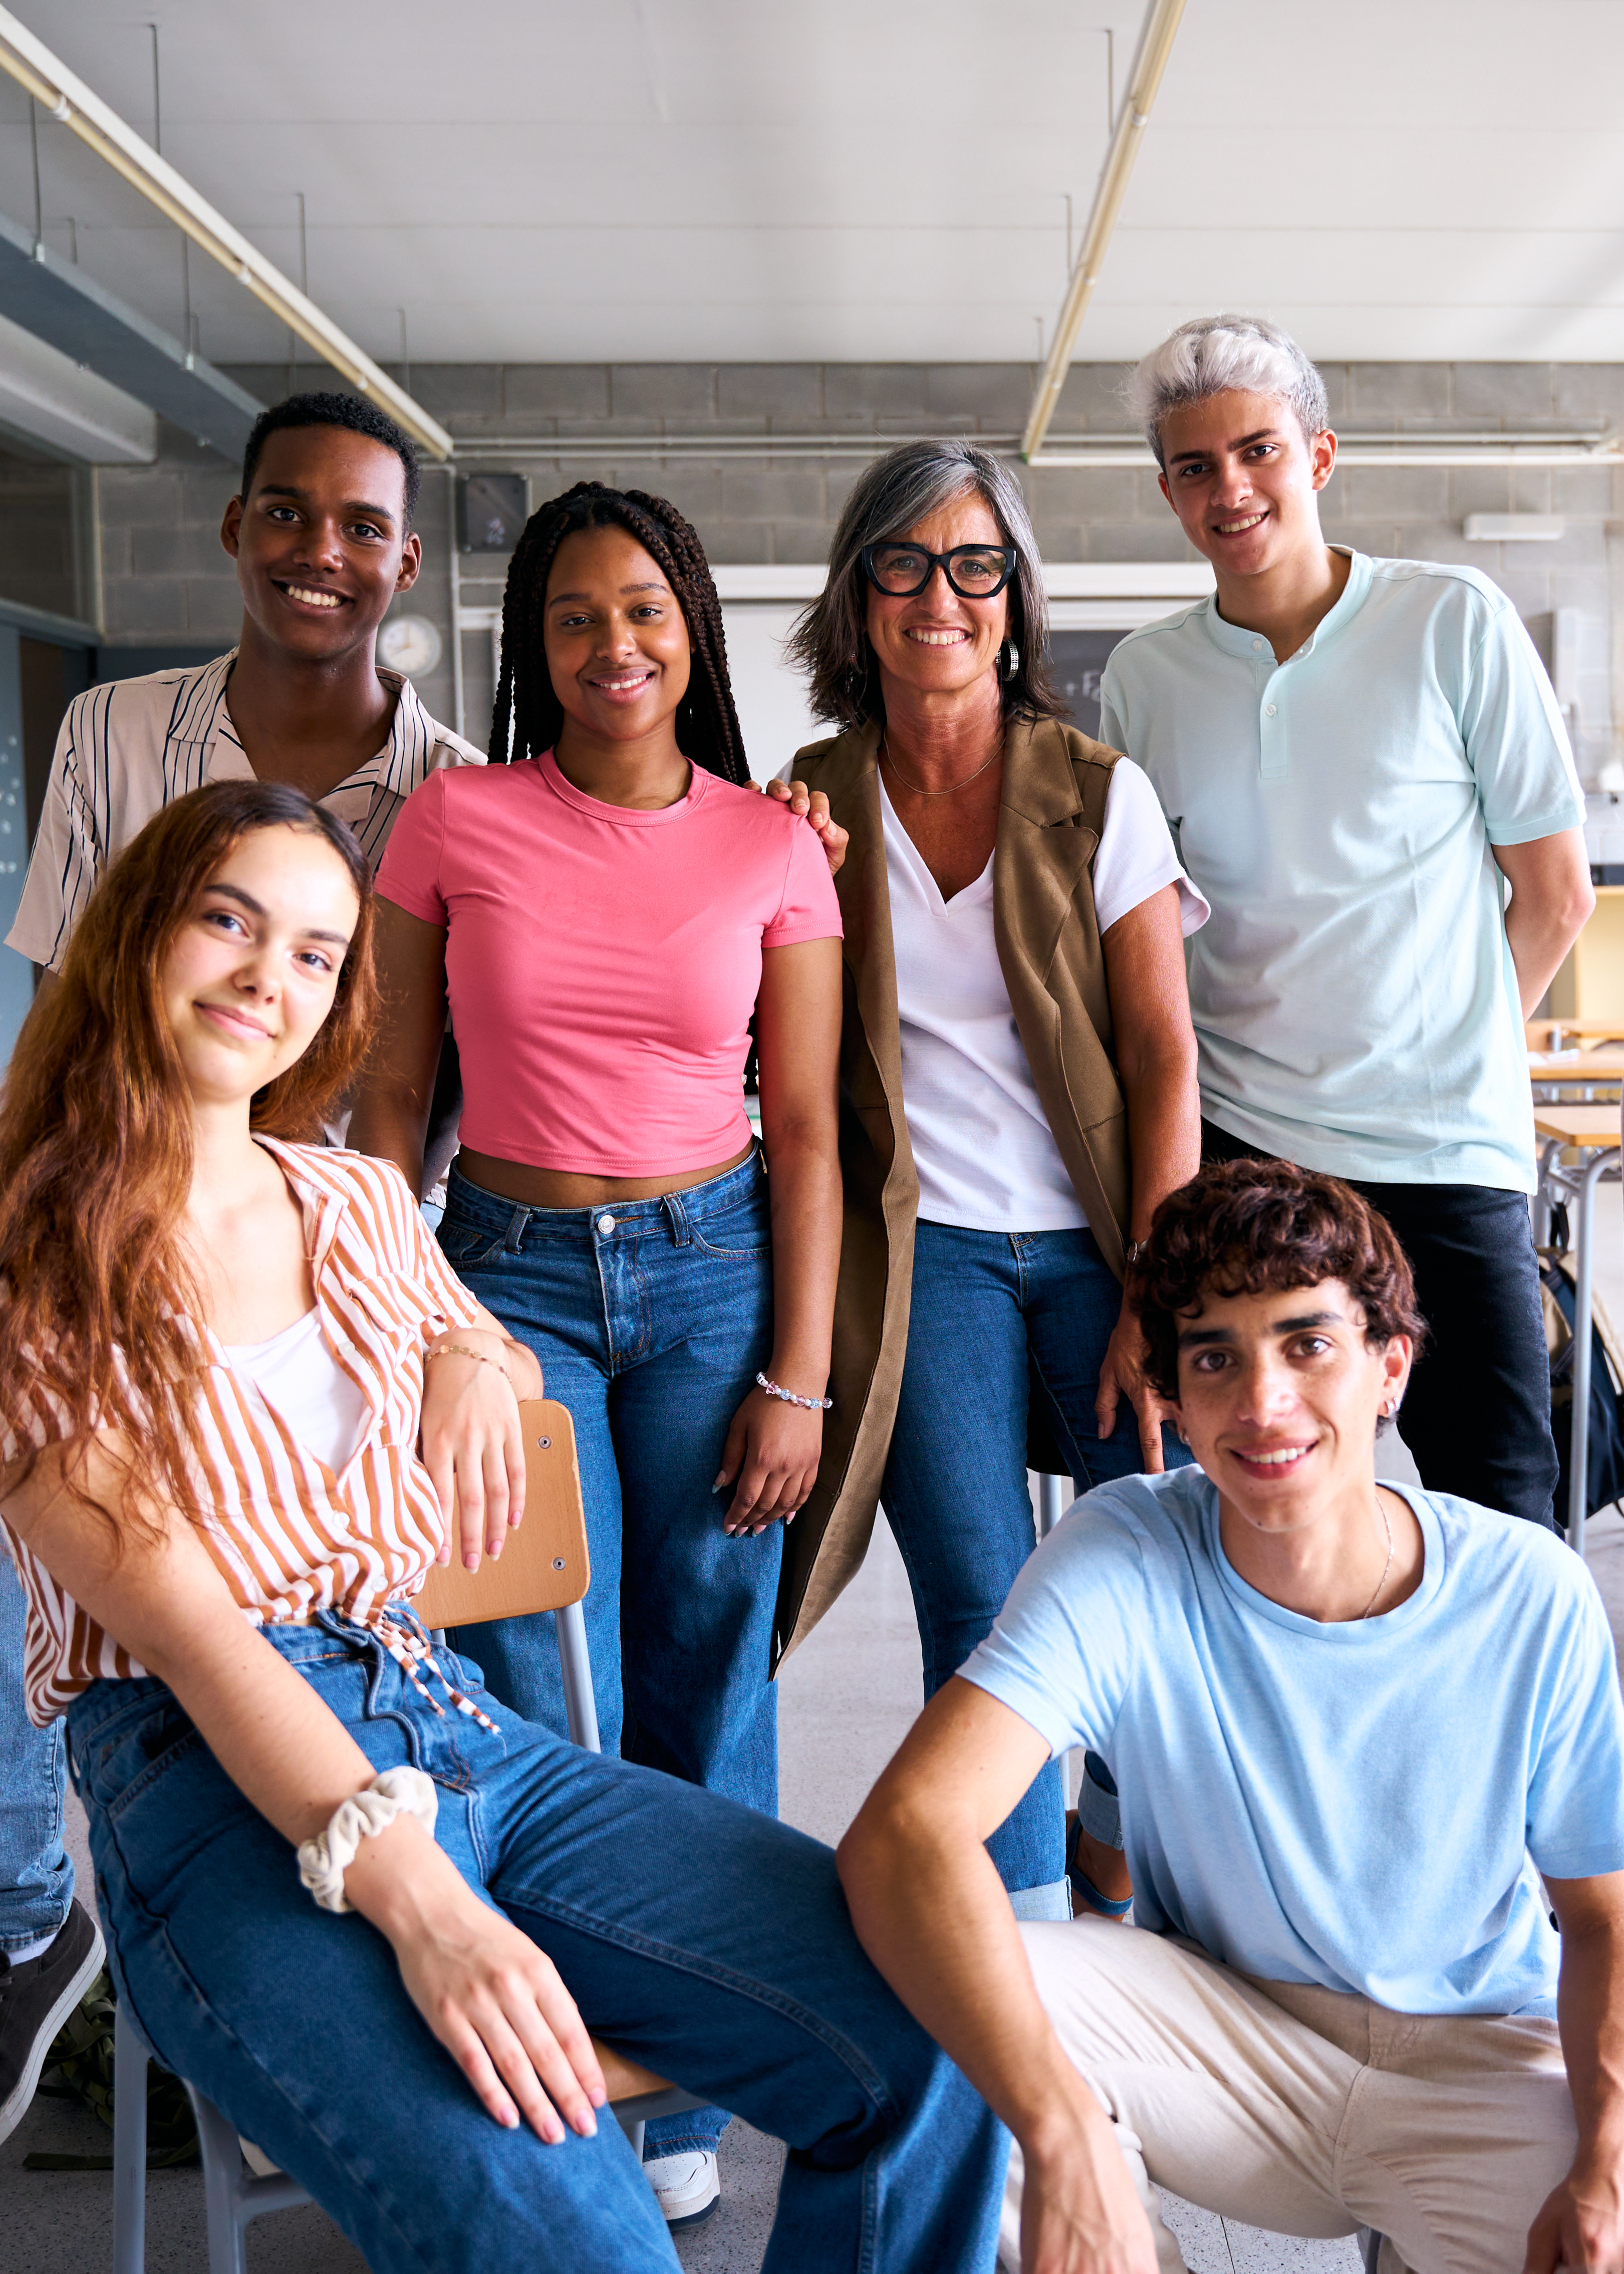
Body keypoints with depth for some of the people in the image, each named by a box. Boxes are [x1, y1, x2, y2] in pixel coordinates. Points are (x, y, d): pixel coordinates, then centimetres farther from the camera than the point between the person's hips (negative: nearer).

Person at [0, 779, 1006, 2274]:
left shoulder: (363, 1207, 16)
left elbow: (498, 1354, 37)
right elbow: (182, 1621, -12)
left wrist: (474, 1360, 10)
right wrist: (411, 1896, -25)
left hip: (447, 1723, 6)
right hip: (220, 1788, -5)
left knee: (925, 2035, -16)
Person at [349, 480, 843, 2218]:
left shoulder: (772, 844, 0)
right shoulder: (455, 823, -1)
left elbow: (805, 1130, 1)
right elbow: (391, 1097, 3)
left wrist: (796, 1377, -3)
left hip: (715, 1267, 1)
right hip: (511, 1275, 0)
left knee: (705, 1690, 5)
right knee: (541, 1705, 1)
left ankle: (685, 2095, 24)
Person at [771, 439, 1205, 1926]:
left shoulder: (1097, 793, 1)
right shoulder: (813, 808, 5)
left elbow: (1164, 1055, -3)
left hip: (1099, 1241, 0)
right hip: (923, 1248, 0)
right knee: (983, 1611, -5)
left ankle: (1125, 1856, 22)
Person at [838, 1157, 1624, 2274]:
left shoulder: (1532, 1597, -14)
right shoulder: (1122, 1561, -21)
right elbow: (902, 1834, -34)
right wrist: (1066, 2135, -46)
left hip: (1479, 2059, 1)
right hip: (1220, 2021, 0)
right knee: (943, 2013, -26)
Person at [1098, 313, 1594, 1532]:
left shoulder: (1453, 622, -2)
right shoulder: (1143, 676, 5)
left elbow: (1556, 895, 2)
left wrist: (1434, 1063, 4)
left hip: (1446, 1155, -2)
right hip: (1229, 1150, 2)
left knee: (1501, 1516, 0)